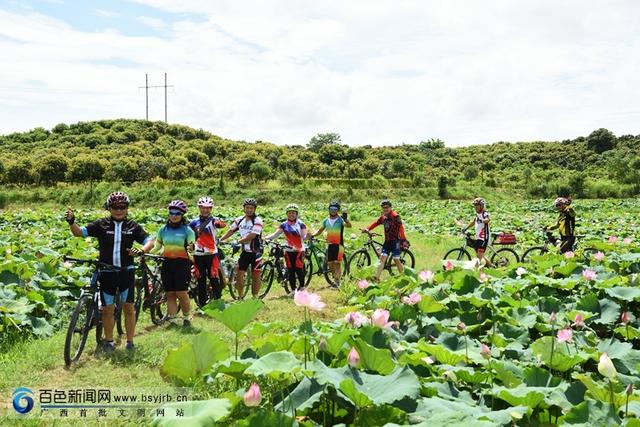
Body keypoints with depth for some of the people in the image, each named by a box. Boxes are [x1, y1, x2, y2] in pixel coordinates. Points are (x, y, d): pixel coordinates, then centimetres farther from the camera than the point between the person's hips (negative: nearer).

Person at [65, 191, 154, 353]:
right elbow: (79, 232, -3)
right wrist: (71, 221, -23)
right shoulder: (101, 224, 0)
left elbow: (149, 241, 0)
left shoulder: (133, 226, 2)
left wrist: (141, 250, -21)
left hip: (126, 271, 0)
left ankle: (130, 342, 13)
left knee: (128, 307, 1)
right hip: (107, 272, 0)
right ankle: (109, 341, 23)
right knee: (108, 308, 8)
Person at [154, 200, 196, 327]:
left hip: (182, 263, -4)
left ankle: (187, 317, 12)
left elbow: (192, 243, -5)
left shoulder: (187, 229, 1)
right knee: (170, 293, 4)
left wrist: (191, 247, -28)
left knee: (181, 293, -7)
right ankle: (172, 320, 9)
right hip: (167, 263, 4)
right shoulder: (163, 229, 11)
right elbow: (157, 245, 16)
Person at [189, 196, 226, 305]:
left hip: (211, 254, -3)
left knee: (214, 279, -3)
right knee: (201, 280, 7)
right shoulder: (195, 222, 8)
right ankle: (202, 305, 14)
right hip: (198, 255, 3)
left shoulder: (213, 220, -3)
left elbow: (223, 224, -24)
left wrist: (220, 223, -47)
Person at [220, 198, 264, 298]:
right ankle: (240, 297, 15)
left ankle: (255, 298, 14)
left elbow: (252, 236, -23)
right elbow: (231, 231, 6)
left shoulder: (257, 221, -14)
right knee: (239, 273, 3)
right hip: (245, 251, 5)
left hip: (255, 252, -5)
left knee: (256, 275, 3)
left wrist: (238, 241, -24)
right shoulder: (239, 220, 4)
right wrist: (220, 240, -6)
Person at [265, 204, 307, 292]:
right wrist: (265, 238, -19)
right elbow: (275, 234, -3)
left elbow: (303, 236, -9)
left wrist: (306, 236, -34)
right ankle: (293, 290, 11)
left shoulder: (301, 224, -1)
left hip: (299, 250, -3)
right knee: (291, 271, 3)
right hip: (289, 250, 3)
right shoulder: (284, 225, 6)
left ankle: (302, 287, 11)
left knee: (299, 270, -9)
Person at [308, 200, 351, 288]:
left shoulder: (340, 220, -7)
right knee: (330, 264, 8)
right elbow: (320, 230, 18)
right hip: (330, 244, 5)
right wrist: (312, 235, 0)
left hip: (339, 244, -5)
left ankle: (337, 282, -3)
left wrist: (345, 217, -44)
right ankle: (337, 277, 29)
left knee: (337, 263, -8)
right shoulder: (326, 220, 9)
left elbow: (349, 225, -25)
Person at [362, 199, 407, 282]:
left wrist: (403, 240, -25)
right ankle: (377, 278, -7)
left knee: (396, 259, -6)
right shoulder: (383, 217, 11)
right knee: (382, 258, -3)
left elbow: (401, 227, -18)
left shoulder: (395, 216, -11)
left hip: (395, 240, -6)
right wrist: (367, 229, -1)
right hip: (387, 241, 6)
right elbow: (376, 223, 14)